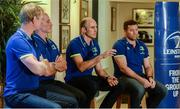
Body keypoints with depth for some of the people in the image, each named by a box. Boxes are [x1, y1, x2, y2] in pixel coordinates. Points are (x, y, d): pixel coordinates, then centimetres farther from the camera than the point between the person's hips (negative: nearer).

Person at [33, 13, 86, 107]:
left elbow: (64, 65, 14)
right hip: (40, 83, -9)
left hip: (51, 81, 9)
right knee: (70, 99, -22)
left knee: (81, 96, -2)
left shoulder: (51, 43, 15)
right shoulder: (34, 42, -14)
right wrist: (57, 65, -3)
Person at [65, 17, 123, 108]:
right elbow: (81, 67, -26)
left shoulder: (95, 44, 9)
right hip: (74, 79, -7)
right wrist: (101, 56, -29)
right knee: (93, 86, -37)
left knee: (117, 84, -7)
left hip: (88, 78, 7)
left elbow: (99, 69, 11)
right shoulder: (75, 44, -13)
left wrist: (107, 77, -11)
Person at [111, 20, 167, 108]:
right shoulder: (119, 45, -7)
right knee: (139, 89, -36)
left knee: (162, 90, -13)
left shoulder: (142, 45, 13)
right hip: (123, 77, -6)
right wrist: (141, 79, -22)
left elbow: (147, 66, 14)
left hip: (140, 76, 6)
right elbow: (123, 68, -16)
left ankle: (150, 104, 11)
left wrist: (150, 77, -8)